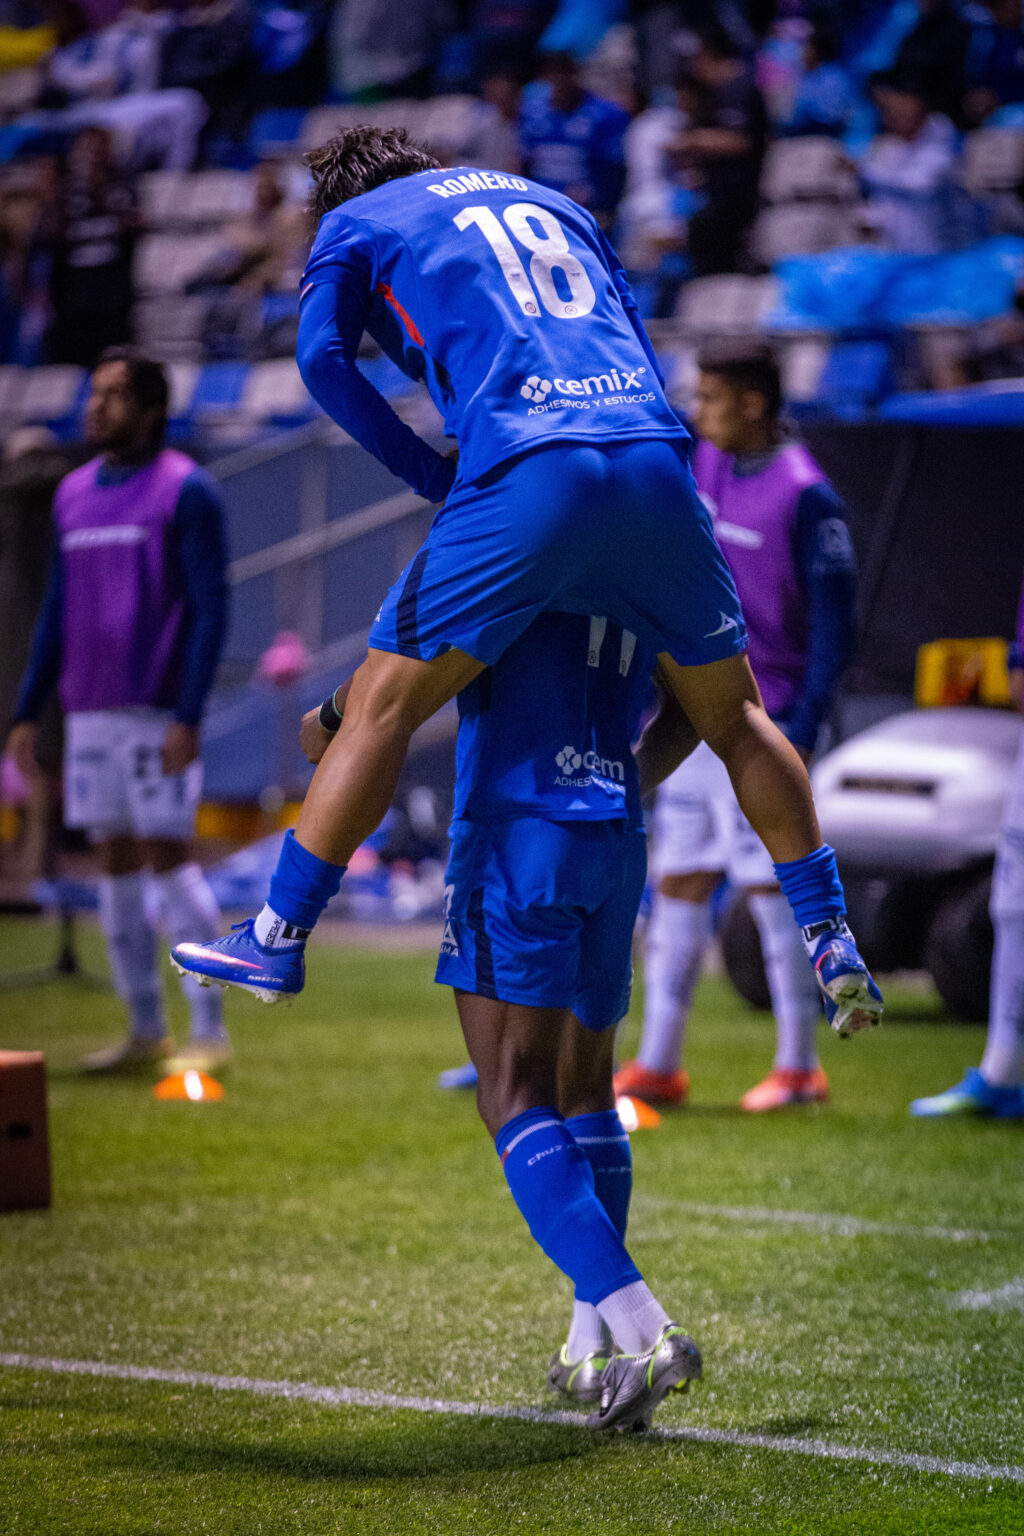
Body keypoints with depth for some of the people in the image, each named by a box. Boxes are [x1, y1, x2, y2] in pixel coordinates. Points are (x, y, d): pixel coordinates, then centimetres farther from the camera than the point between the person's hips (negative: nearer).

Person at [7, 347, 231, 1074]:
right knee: (116, 859, 7)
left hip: (157, 712, -6)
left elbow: (210, 607, -11)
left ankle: (209, 1031, -3)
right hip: (90, 712, 7)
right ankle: (145, 1029, 14)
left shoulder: (186, 491, -6)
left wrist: (187, 717, -18)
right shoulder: (75, 494, 14)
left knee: (168, 854, -9)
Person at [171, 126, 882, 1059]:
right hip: (654, 457, 4)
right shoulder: (549, 200, 34)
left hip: (527, 474, -4)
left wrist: (434, 476, 12)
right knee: (732, 713, 17)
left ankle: (279, 938, 2)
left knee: (384, 702, 3)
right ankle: (831, 942, 16)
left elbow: (324, 358, 7)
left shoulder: (355, 220, 21)